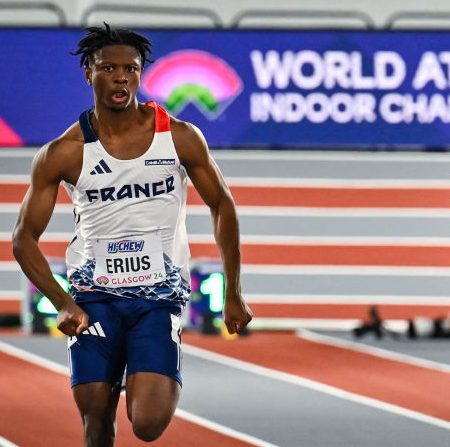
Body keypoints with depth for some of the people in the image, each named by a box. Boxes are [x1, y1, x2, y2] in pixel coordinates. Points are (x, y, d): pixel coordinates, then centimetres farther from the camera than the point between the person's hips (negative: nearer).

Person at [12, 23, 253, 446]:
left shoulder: (179, 138, -3)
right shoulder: (63, 153, -5)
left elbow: (222, 207, 10)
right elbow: (24, 238, 0)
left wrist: (233, 295, 9)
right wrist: (62, 303, -13)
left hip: (158, 297, -1)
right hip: (93, 296, 1)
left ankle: (146, 381, 16)